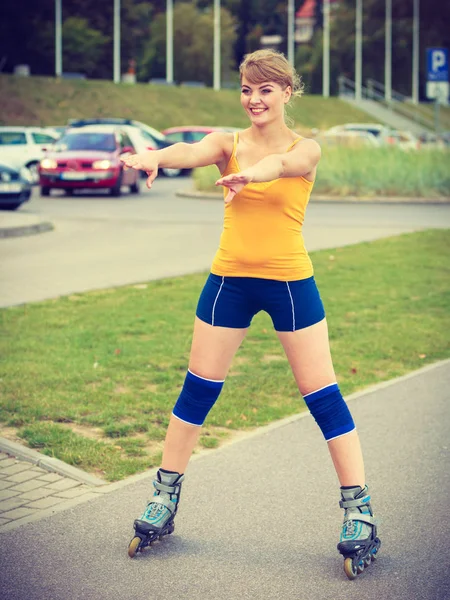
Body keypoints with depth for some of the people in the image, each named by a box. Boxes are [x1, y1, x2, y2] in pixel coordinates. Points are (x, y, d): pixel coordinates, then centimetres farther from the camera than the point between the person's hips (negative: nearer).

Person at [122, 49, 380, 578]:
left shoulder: (306, 149, -5)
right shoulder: (228, 143, 0)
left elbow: (282, 164, -30)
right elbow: (193, 152, -23)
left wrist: (251, 173, -55)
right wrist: (155, 157, -48)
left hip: (290, 282, -2)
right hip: (229, 278, 2)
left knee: (322, 394, -1)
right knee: (197, 390, 8)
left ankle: (358, 513, 7)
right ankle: (164, 501, 23)